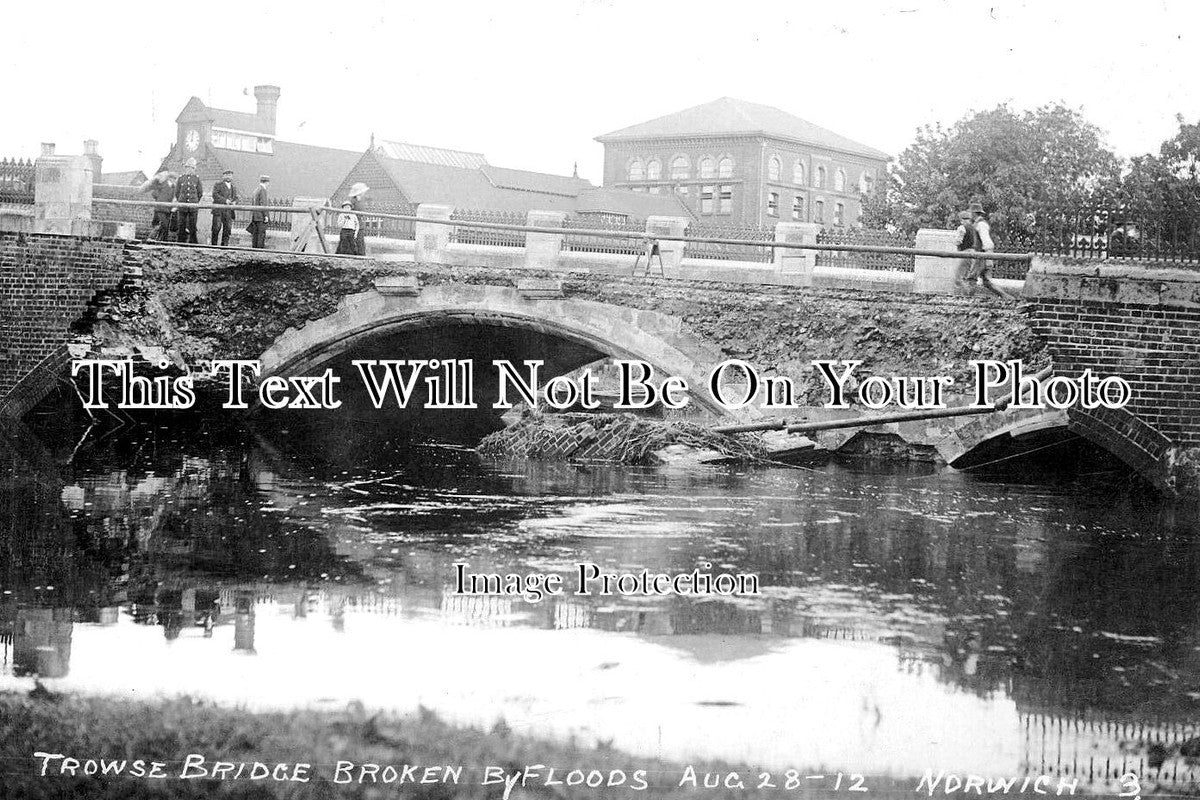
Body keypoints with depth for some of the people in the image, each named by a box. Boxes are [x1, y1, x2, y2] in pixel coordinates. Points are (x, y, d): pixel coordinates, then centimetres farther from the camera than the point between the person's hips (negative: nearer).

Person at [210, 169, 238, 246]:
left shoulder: (234, 187, 23)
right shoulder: (218, 184, 6)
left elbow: (236, 197, 21)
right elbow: (215, 195, -7)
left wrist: (234, 202, -4)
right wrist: (225, 200, -16)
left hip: (228, 211, 5)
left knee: (228, 228, -1)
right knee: (217, 227, -8)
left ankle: (224, 245, 3)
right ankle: (214, 245, -2)